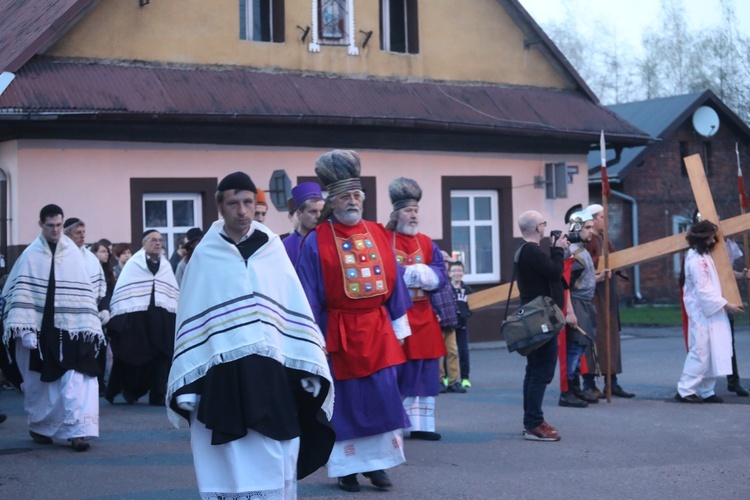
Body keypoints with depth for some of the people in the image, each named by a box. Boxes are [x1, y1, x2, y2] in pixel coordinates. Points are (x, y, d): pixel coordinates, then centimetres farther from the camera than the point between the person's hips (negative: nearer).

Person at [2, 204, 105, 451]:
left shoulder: (74, 254, 3)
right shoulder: (30, 256, -1)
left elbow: (83, 292, 4)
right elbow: (21, 293, -4)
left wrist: (89, 328, -2)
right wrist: (25, 329, -12)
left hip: (70, 329, 0)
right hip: (40, 330, 0)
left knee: (75, 379, -9)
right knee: (39, 382, 11)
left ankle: (78, 430, -11)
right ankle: (39, 427, 29)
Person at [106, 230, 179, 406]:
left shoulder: (166, 265, 14)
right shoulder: (133, 264, 2)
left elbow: (174, 294, 15)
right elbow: (121, 291, -1)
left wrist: (177, 315, 7)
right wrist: (118, 317, -7)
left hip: (162, 319, 3)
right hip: (136, 317, -3)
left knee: (160, 357, -1)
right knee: (135, 357, 2)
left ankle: (158, 396, 3)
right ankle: (131, 391, 20)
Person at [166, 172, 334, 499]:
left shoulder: (272, 250, 8)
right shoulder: (205, 255, 4)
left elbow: (296, 308, 9)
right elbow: (190, 318, 5)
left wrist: (311, 365, 3)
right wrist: (187, 382, 0)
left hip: (270, 371, 1)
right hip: (221, 374, -1)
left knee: (274, 461, 2)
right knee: (229, 462, 2)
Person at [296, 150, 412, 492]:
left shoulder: (378, 235, 6)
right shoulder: (316, 242, -6)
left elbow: (393, 283, 10)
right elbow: (310, 295, -7)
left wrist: (400, 326, 10)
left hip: (377, 329, 3)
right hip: (339, 332, -3)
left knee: (383, 396, 2)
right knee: (344, 399, 5)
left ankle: (377, 462, 14)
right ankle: (347, 467, 15)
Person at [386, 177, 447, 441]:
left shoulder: (427, 244, 11)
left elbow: (441, 276, 4)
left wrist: (423, 274, -16)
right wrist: (413, 273, -18)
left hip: (422, 317, 5)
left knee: (423, 373, 7)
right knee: (392, 372, -3)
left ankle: (420, 425, 14)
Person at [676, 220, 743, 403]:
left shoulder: (704, 255, 12)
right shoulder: (696, 260, -18)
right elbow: (704, 291, -20)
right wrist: (726, 305, -17)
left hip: (710, 311, 9)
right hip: (702, 312, -9)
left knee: (711, 352, 8)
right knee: (701, 351, -8)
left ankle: (706, 391, 11)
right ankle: (685, 390, -3)